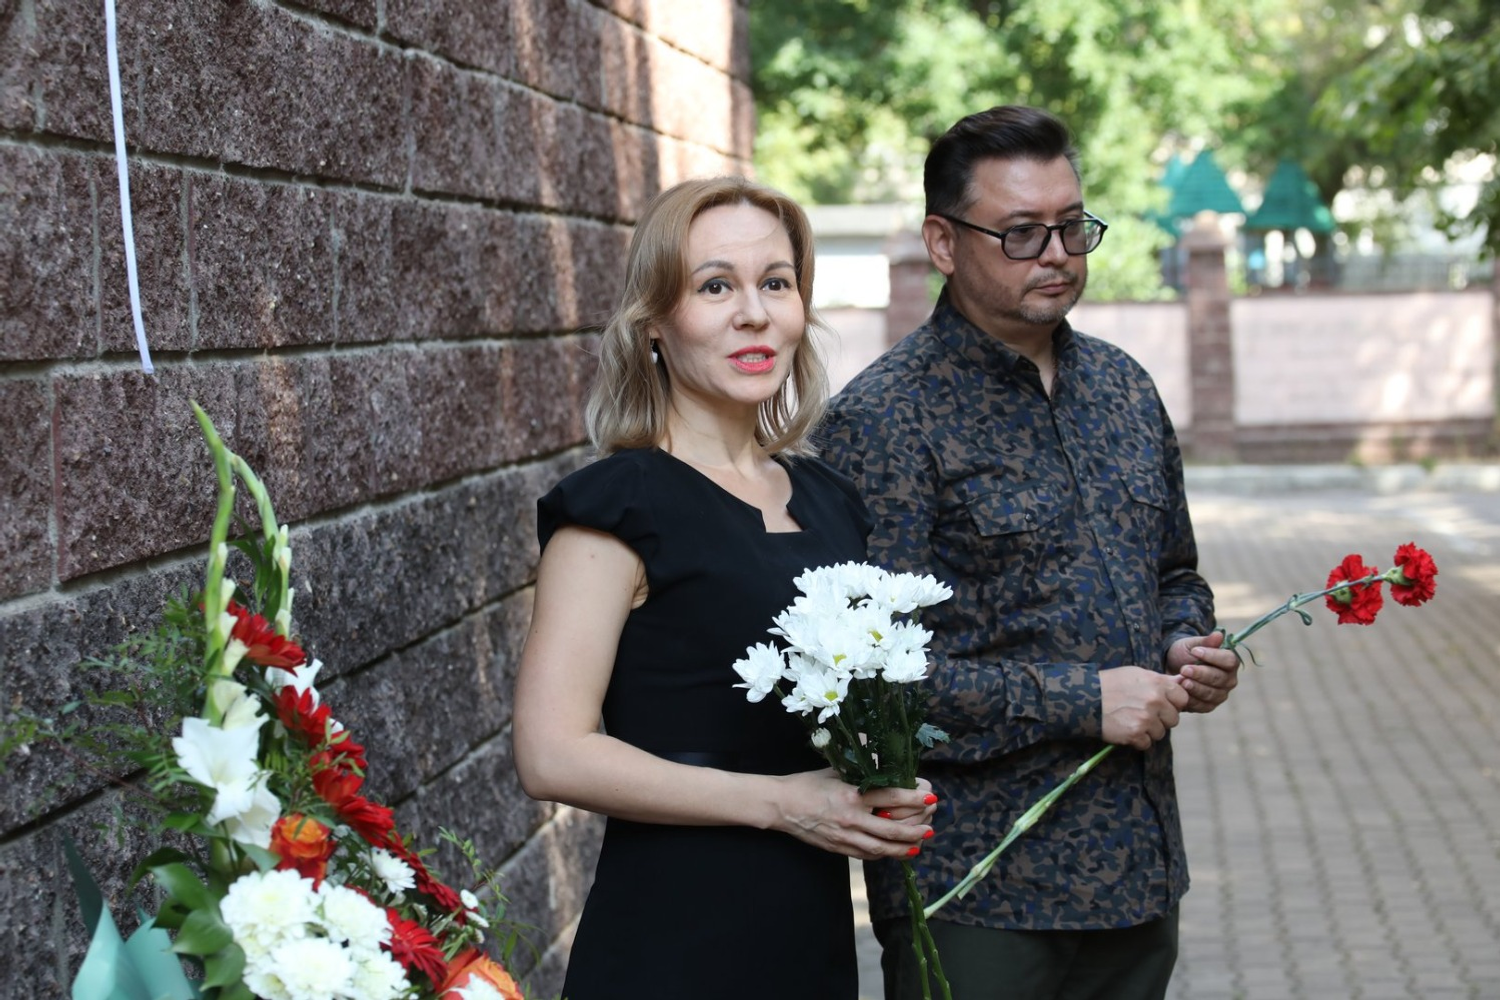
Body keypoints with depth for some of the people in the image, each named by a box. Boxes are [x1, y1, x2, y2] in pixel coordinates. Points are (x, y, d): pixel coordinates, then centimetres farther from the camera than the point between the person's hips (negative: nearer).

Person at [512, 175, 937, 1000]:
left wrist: (890, 793, 2)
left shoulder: (828, 500, 10)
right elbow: (553, 755, -17)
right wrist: (778, 802, -17)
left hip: (815, 932, 7)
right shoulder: (624, 505, -10)